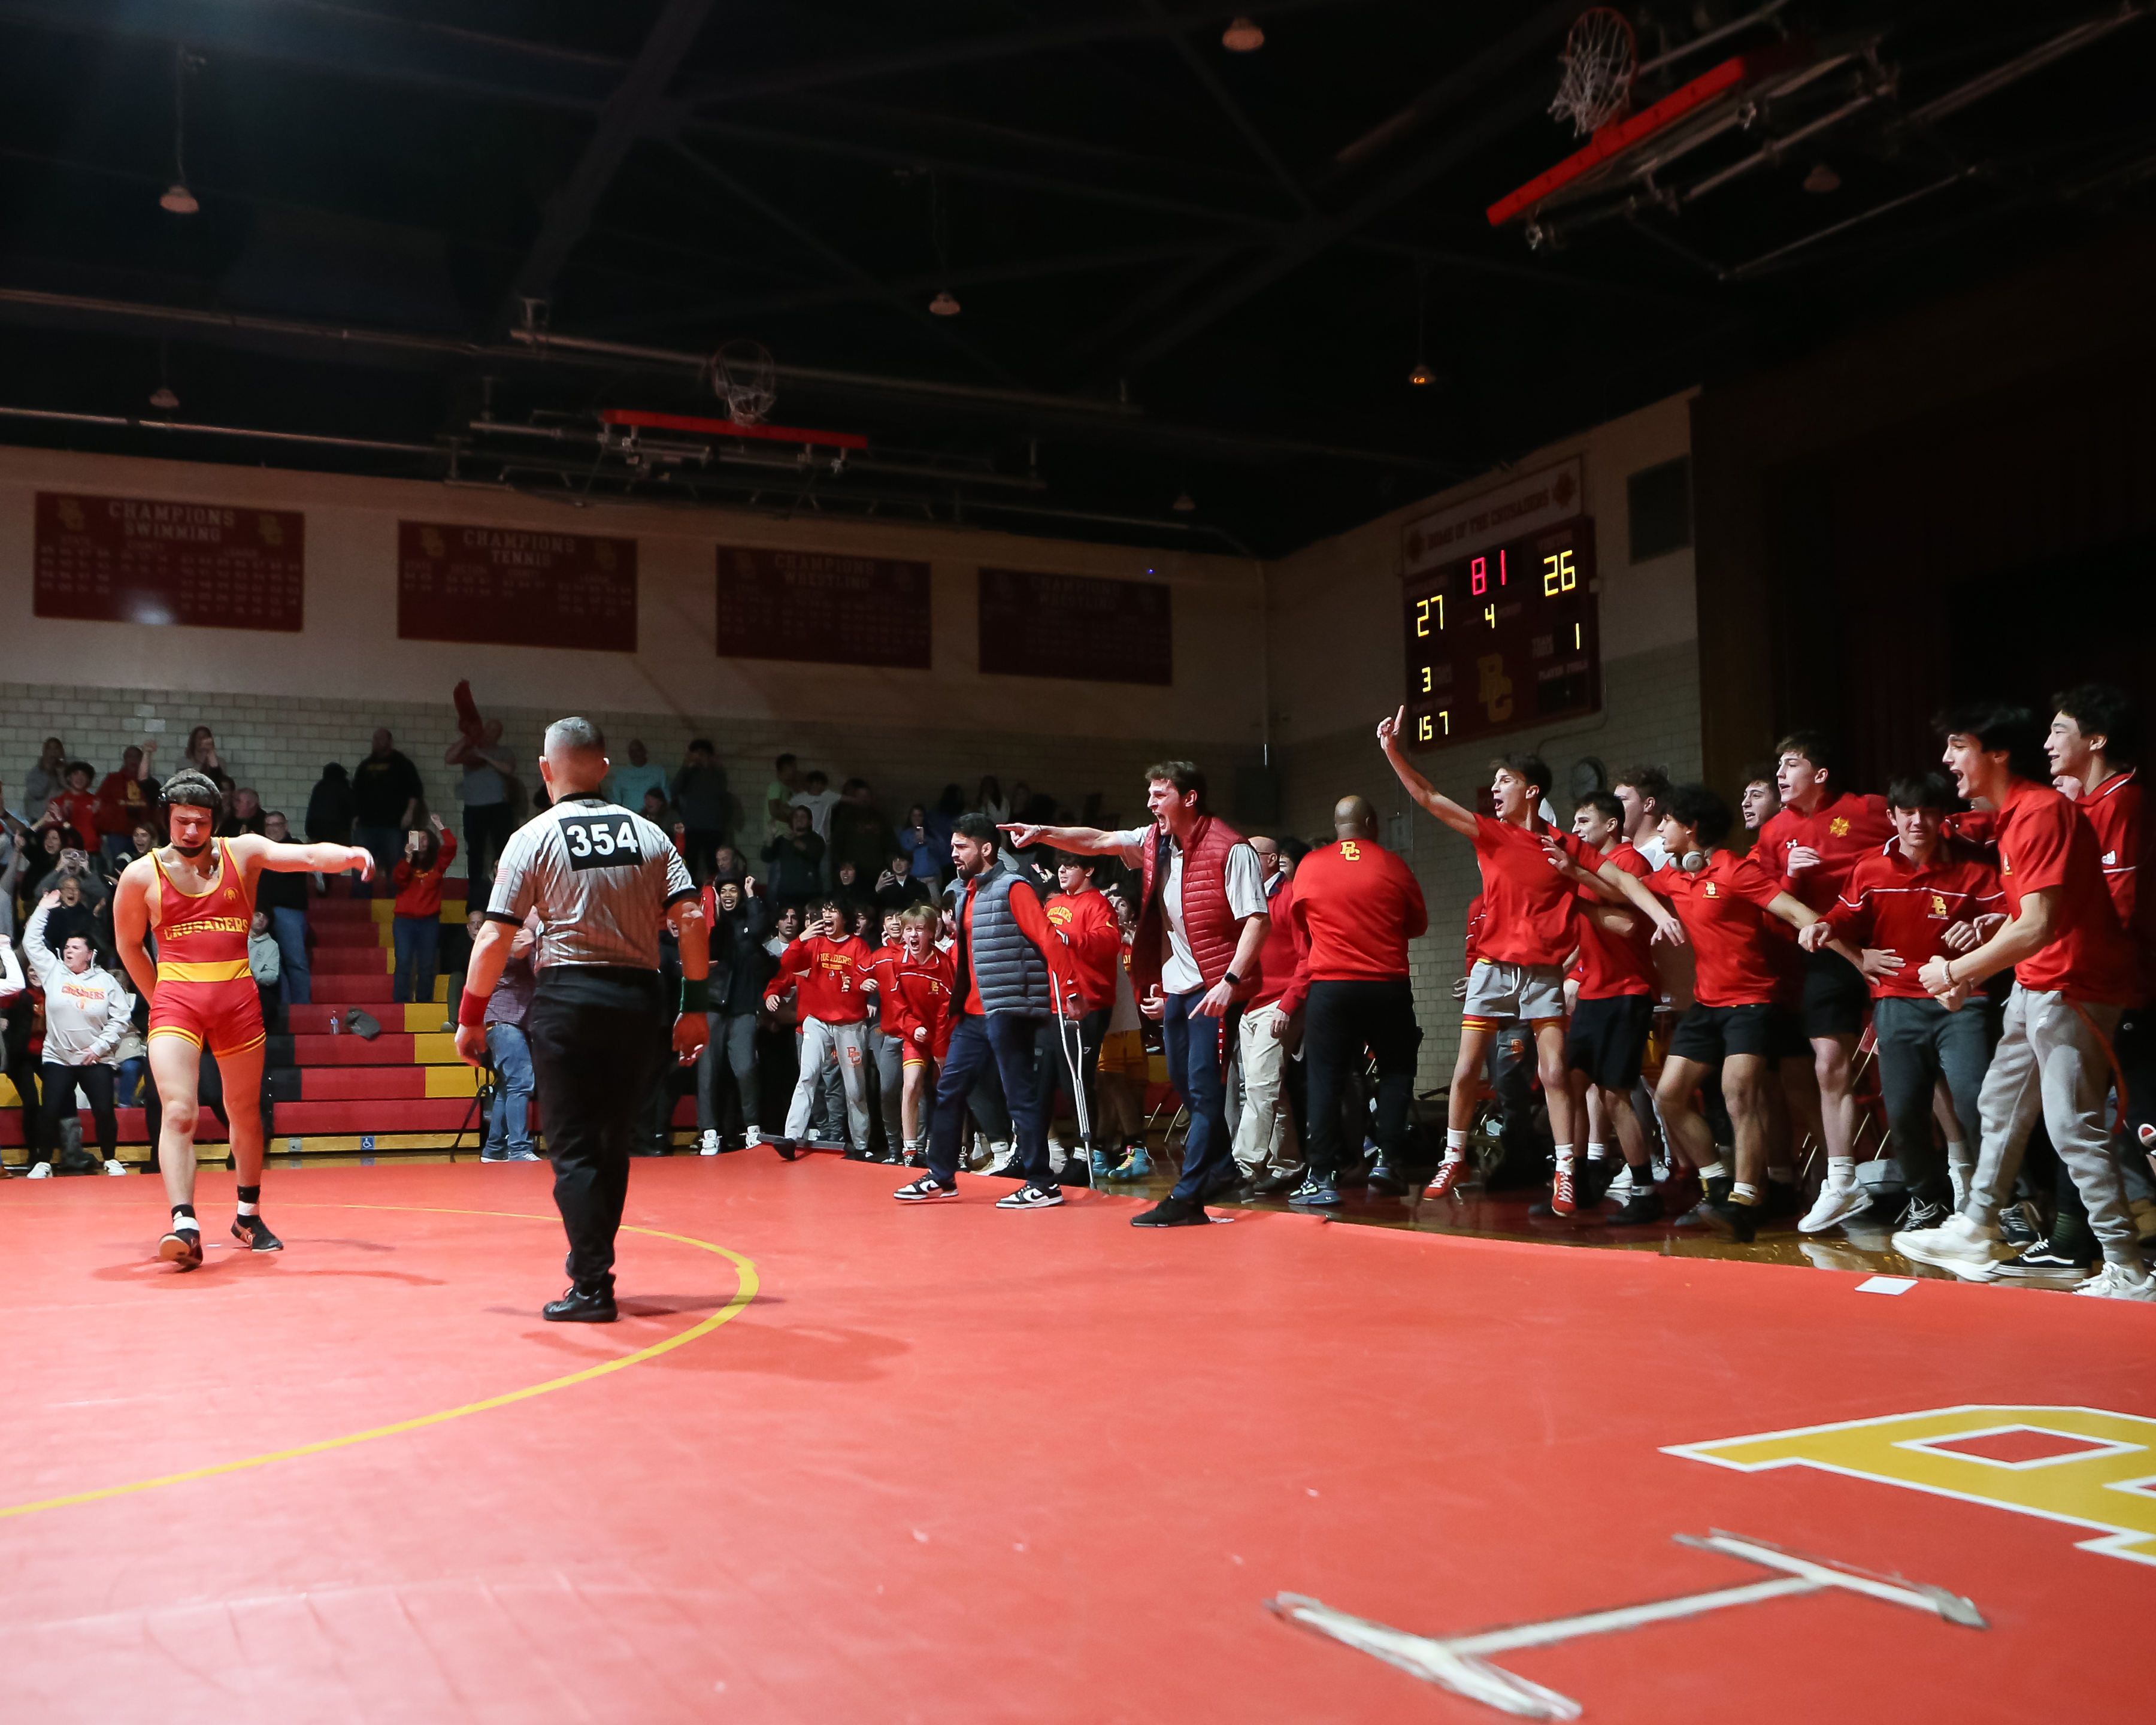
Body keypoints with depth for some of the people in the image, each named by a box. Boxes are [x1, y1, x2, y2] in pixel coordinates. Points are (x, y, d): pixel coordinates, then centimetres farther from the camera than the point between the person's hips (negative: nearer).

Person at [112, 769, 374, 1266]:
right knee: (178, 1112, -17)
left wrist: (348, 855, -32)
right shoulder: (141, 875, 2)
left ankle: (249, 1215, 29)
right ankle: (184, 1224, -20)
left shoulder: (243, 852, 2)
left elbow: (307, 856, -12)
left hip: (237, 998, 2)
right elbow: (129, 946, 13)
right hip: (177, 998, -2)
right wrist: (162, 1000, 12)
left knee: (245, 1113, 13)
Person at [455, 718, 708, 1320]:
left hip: (567, 997, -3)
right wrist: (695, 1006, 4)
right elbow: (692, 919, -1)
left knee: (573, 1149, 3)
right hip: (638, 997, 3)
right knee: (613, 1144, 15)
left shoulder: (533, 837, -1)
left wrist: (470, 1017, 3)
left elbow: (495, 937, -5)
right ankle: (591, 1264, 25)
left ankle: (592, 1287, 0)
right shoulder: (649, 835, 7)